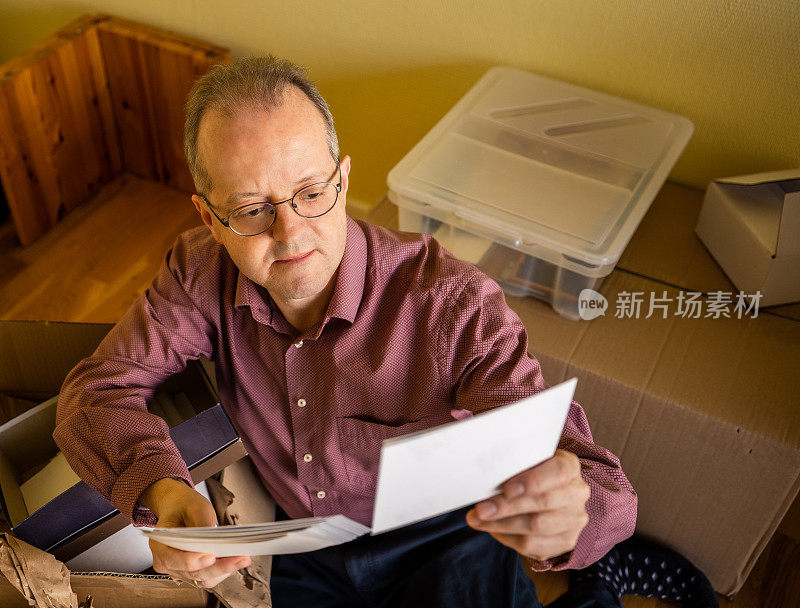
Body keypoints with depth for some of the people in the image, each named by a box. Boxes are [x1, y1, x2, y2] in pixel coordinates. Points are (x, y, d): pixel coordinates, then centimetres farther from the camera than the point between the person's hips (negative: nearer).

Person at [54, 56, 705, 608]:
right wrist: (160, 490, -30)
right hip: (301, 552, 3)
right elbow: (97, 389, -9)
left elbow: (605, 490, -29)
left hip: (440, 547, -2)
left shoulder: (451, 304, -28)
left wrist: (561, 516, -54)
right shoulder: (202, 273, -14)